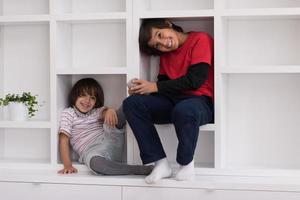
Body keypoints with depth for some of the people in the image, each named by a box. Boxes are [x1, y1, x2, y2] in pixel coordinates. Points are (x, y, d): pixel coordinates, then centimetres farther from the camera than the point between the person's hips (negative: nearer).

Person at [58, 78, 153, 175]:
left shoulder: (96, 112, 23)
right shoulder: (68, 113, 14)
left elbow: (104, 112, -2)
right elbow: (64, 140, 3)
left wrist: (110, 110, -29)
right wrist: (67, 165, -12)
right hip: (92, 152, -4)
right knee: (96, 163, -40)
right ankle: (138, 170, -38)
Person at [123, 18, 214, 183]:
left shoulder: (200, 40, -5)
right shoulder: (165, 55, 18)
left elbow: (194, 80, -14)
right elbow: (163, 83, 12)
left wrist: (154, 87, -11)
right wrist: (142, 89, -10)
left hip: (201, 101, -6)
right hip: (173, 101, 7)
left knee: (184, 111, -41)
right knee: (131, 103, -16)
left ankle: (186, 164, -13)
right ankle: (160, 164, -19)